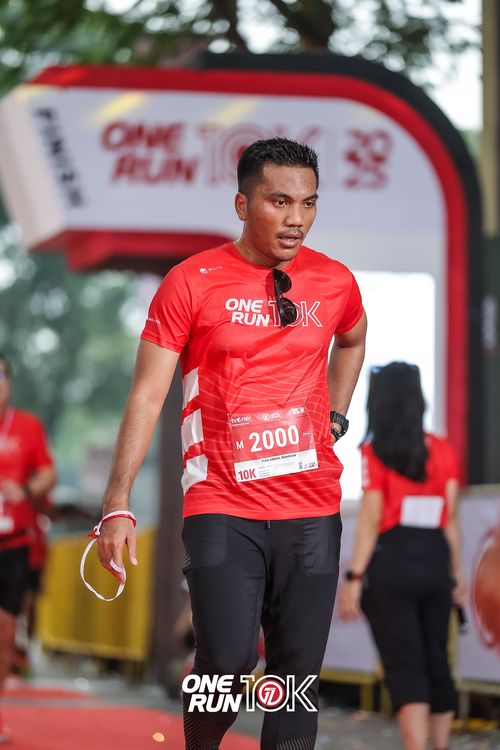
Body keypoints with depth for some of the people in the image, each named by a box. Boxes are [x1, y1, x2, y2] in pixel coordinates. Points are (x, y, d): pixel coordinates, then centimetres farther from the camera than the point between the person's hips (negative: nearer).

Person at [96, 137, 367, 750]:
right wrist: (117, 505, -9)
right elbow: (147, 396, -4)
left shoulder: (334, 282, 6)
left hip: (312, 509, 3)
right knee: (228, 659, -13)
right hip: (222, 508, -3)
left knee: (298, 670, 1)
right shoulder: (191, 283, -4)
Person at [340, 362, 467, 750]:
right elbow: (451, 519, 5)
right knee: (436, 663, 14)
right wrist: (457, 575, 11)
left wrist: (354, 578, -8)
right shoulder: (444, 451, 6)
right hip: (436, 563, 4)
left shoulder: (376, 452, -5)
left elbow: (371, 519, -10)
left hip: (392, 564, -4)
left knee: (405, 666, -5)